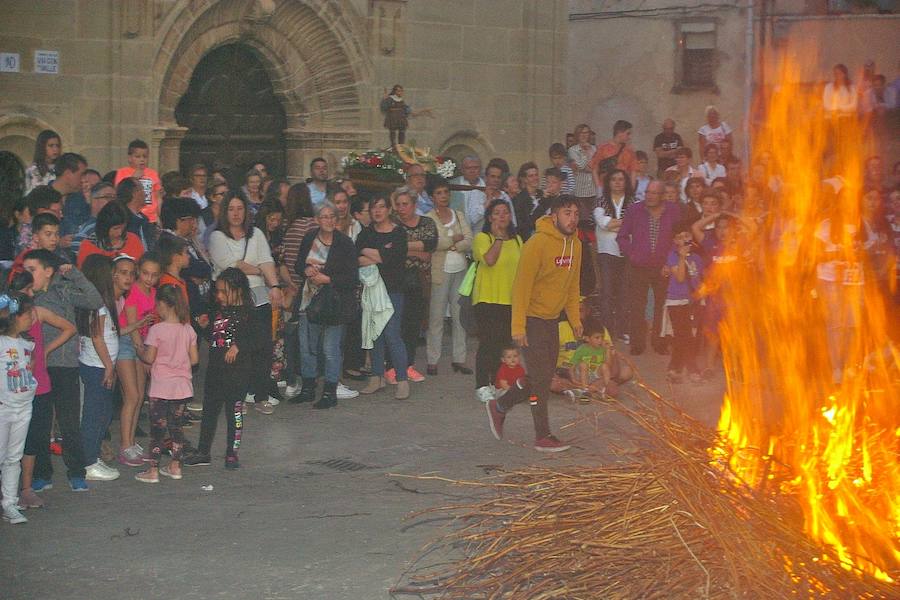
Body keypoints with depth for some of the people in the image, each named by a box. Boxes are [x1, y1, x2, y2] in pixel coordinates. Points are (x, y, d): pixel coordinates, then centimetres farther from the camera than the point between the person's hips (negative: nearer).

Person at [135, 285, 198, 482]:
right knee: (176, 425, 15)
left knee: (157, 428, 1)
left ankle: (152, 470, 3)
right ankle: (175, 466, 19)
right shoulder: (188, 329, 1)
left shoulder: (156, 330, -14)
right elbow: (194, 359, 4)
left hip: (161, 386, -5)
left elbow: (149, 358, -12)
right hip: (182, 385, 5)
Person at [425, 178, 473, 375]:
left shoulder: (459, 216, 14)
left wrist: (447, 244, -9)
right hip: (439, 272, -4)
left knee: (459, 315, 4)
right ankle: (432, 361, 1)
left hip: (460, 270, 4)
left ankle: (459, 359, 10)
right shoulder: (428, 218, 0)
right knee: (436, 316, -4)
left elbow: (469, 242, 2)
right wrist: (455, 240, -5)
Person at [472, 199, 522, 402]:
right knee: (488, 343, -6)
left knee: (504, 343, 7)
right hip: (488, 299, -5)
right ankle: (482, 386, -1)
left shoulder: (517, 240, 13)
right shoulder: (482, 238, -4)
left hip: (511, 300, 5)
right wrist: (498, 237, -13)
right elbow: (489, 259, -22)